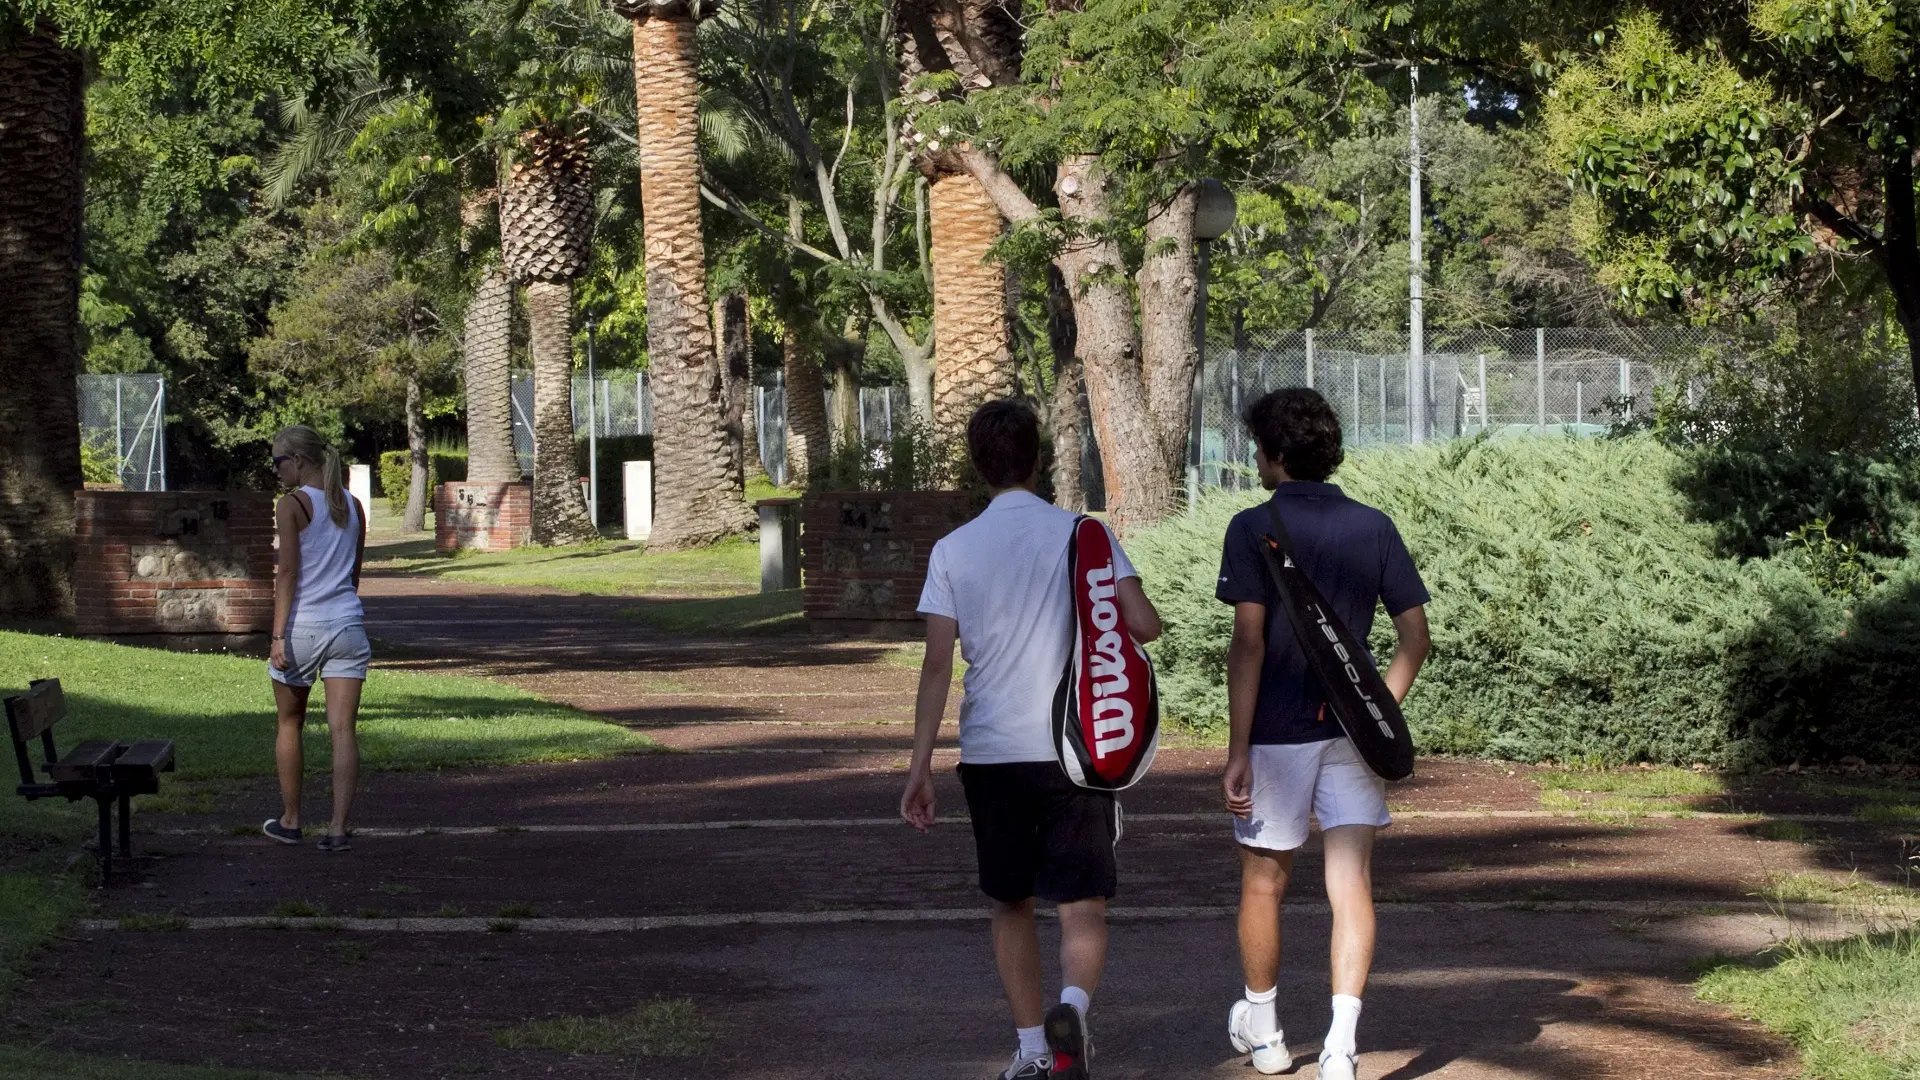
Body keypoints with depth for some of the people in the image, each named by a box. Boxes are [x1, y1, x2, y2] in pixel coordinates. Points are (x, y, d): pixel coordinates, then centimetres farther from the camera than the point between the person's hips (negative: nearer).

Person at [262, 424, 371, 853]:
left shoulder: (293, 504, -8)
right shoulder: (352, 505, 9)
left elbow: (288, 573, -13)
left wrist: (278, 636, -15)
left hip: (302, 628, -4)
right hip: (347, 626, 4)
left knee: (290, 725, 14)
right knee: (342, 729, -1)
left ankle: (290, 820, 23)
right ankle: (338, 827, -9)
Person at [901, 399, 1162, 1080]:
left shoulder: (953, 550, 0)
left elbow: (937, 665, -5)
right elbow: (1144, 625, -10)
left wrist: (920, 766, -2)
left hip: (990, 754, 1)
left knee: (1010, 905, 18)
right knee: (1082, 909, -1)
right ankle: (1072, 1006, -29)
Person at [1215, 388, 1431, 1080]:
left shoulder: (1254, 529, -8)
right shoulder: (1373, 528, 4)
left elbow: (1249, 644, -13)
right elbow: (1415, 637, 4)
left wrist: (1238, 751, -12)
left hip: (1277, 735, -3)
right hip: (1351, 733, 3)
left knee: (1264, 881, 14)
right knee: (1351, 885, -1)